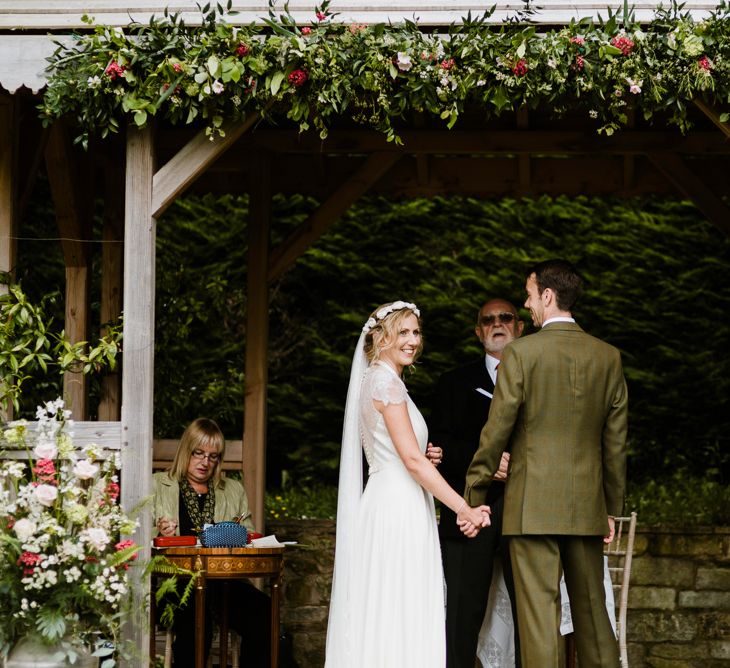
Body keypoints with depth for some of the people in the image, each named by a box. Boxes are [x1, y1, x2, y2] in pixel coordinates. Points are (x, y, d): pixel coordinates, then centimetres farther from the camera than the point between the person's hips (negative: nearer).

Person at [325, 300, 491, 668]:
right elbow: (412, 459, -17)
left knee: (380, 620, 7)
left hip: (385, 507, 10)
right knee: (400, 619, -11)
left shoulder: (374, 380, 18)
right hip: (398, 510, -10)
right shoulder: (387, 382, -11)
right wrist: (463, 509, -18)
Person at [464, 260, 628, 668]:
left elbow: (497, 433, -6)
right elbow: (616, 440, 10)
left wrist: (473, 497, 2)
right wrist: (613, 508, 17)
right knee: (592, 609, 11)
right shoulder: (608, 357, 7)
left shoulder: (521, 353, -7)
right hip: (587, 507, 5)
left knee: (539, 610, -5)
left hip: (533, 506, -5)